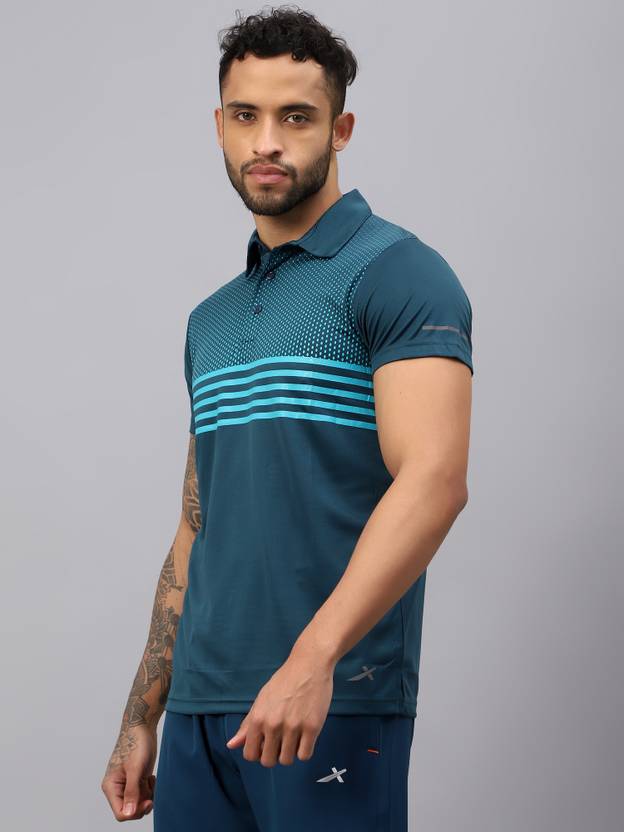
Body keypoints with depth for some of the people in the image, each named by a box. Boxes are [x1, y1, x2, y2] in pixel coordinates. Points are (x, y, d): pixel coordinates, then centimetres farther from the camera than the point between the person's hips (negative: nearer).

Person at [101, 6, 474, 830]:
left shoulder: (398, 274, -6)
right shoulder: (211, 321, 17)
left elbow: (433, 481, -19)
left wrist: (312, 658, -28)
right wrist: (141, 718, 16)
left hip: (336, 706, -7)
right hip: (200, 709, 7)